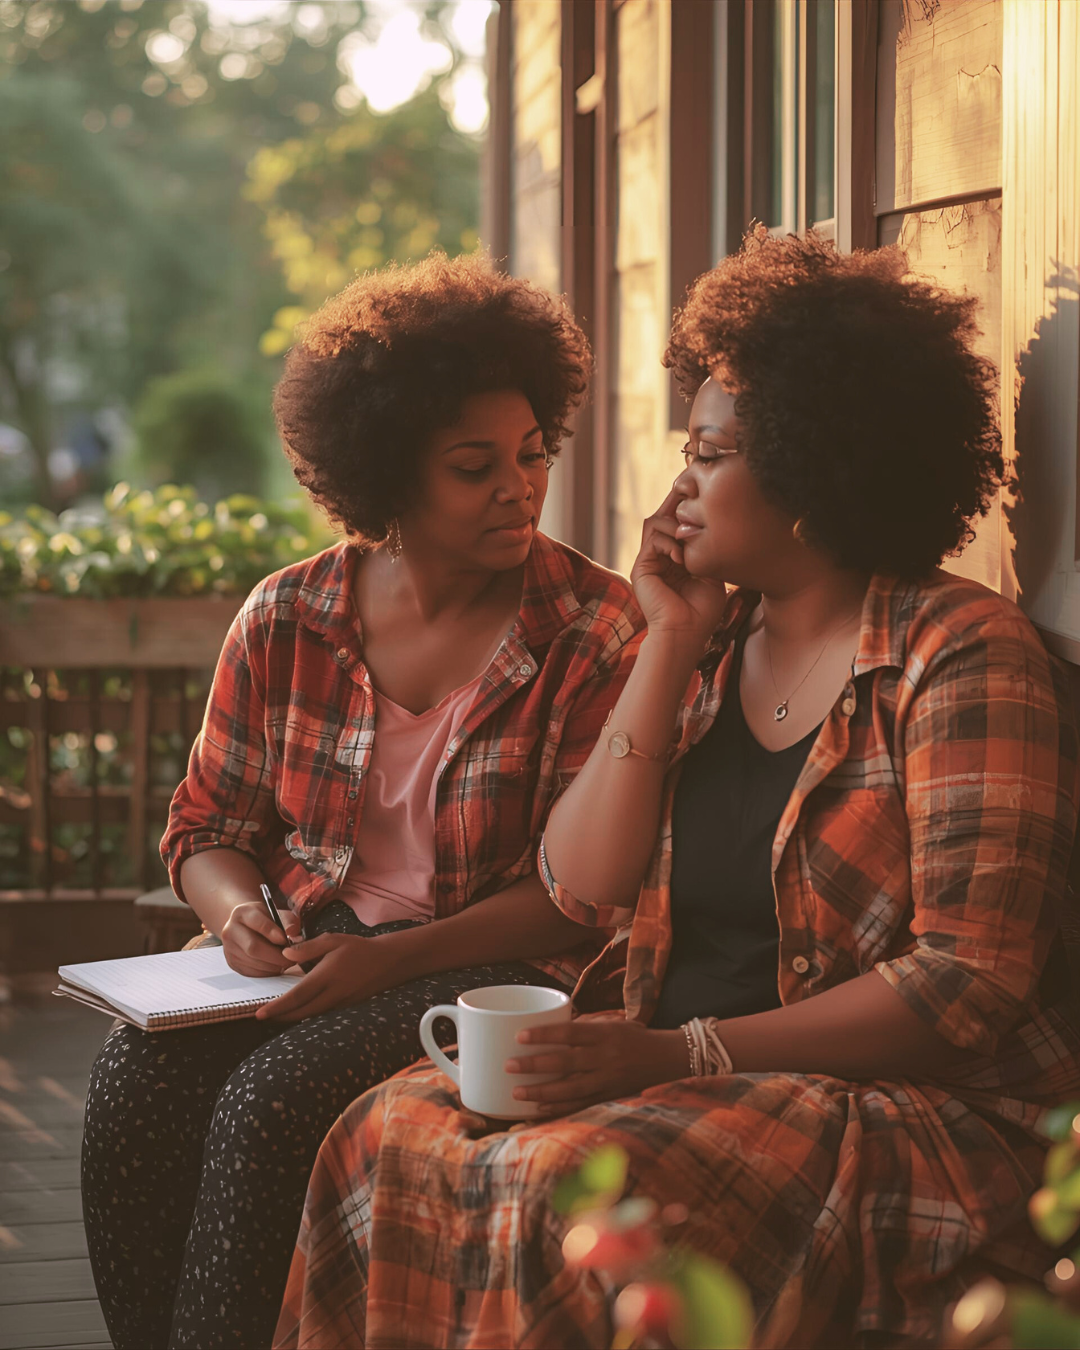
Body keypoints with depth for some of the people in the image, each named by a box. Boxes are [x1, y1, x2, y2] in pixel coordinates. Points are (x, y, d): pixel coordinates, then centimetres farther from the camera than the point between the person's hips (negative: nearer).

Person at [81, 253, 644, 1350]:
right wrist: (238, 912, -10)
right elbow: (208, 825, 14)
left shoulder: (595, 633, -7)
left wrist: (395, 959, -20)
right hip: (305, 949, 4)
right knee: (138, 1076, -24)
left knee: (271, 1103, -29)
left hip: (494, 968, -4)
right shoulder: (285, 621, 5)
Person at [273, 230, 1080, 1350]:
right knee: (395, 1136, -14)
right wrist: (671, 643, -3)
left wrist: (682, 1054, -22)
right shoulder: (713, 644, 12)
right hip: (676, 1066, 7)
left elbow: (969, 982, -17)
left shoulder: (959, 655, -10)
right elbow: (584, 888, 3)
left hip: (911, 1106, -7)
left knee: (569, 1185, -30)